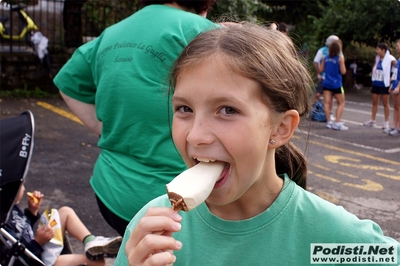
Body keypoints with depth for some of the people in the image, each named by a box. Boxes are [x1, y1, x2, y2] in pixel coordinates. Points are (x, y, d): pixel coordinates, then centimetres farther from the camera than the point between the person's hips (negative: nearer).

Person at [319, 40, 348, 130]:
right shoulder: (340, 59, -10)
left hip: (326, 83, 4)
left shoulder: (325, 58, 3)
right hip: (336, 84, -4)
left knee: (327, 102, 3)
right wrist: (343, 64, 5)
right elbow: (343, 71, -11)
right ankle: (337, 123, -3)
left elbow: (321, 70, 8)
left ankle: (329, 121, 0)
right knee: (341, 103, 6)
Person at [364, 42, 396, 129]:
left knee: (385, 103, 3)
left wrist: (392, 78, -15)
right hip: (375, 83, 6)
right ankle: (372, 120, 22)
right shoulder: (377, 58, 6)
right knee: (374, 102, 12)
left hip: (384, 84, -6)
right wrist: (373, 76, 9)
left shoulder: (390, 59, -14)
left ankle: (386, 122, 11)